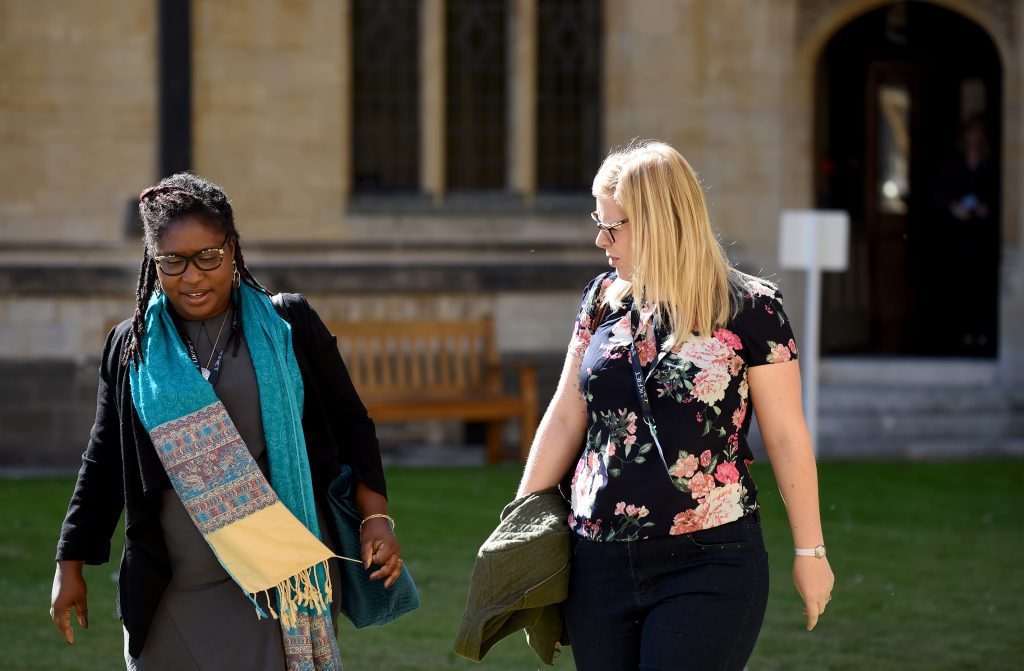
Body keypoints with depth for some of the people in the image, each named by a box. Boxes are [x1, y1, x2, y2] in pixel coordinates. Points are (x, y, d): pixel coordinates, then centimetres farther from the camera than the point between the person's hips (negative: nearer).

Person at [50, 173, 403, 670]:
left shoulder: (288, 326, 4)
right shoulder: (131, 348, 9)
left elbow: (349, 426, 7)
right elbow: (103, 463, 14)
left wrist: (376, 517, -4)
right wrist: (70, 565, 12)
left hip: (279, 585, -2)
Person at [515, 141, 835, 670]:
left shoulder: (750, 310, -6)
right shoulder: (603, 300, 9)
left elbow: (786, 436, -3)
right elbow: (565, 419, 12)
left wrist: (810, 550, -1)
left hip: (708, 567, -5)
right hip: (599, 564, 5)